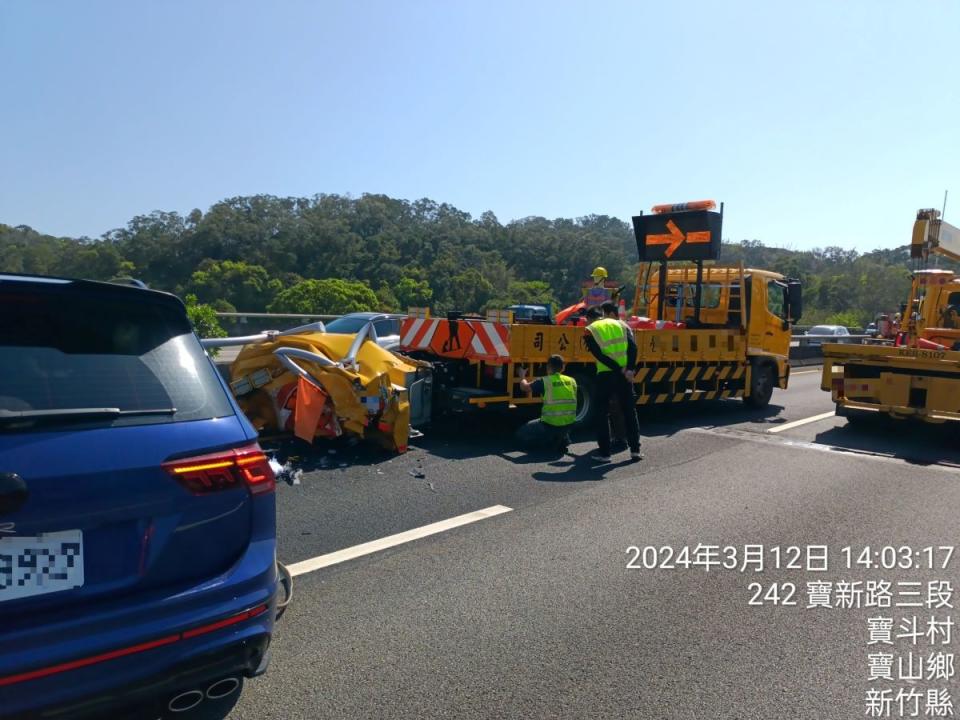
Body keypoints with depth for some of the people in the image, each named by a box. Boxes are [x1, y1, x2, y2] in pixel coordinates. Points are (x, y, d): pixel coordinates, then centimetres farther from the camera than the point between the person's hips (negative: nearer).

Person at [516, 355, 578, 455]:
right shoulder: (572, 381, 5)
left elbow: (524, 387, 6)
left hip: (551, 424, -5)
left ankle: (551, 442, 1)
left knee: (524, 431, 19)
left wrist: (522, 376, 27)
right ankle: (563, 440, 14)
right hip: (569, 424, 5)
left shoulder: (544, 381, -8)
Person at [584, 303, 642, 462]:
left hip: (605, 374, -3)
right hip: (624, 375, 3)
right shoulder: (621, 325, 13)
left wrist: (620, 370, -10)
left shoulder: (590, 331, 3)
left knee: (602, 413, 8)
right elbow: (633, 347, -2)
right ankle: (635, 450, 18)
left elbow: (599, 355, -10)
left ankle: (604, 453, 9)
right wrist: (629, 369, -9)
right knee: (629, 411, 15)